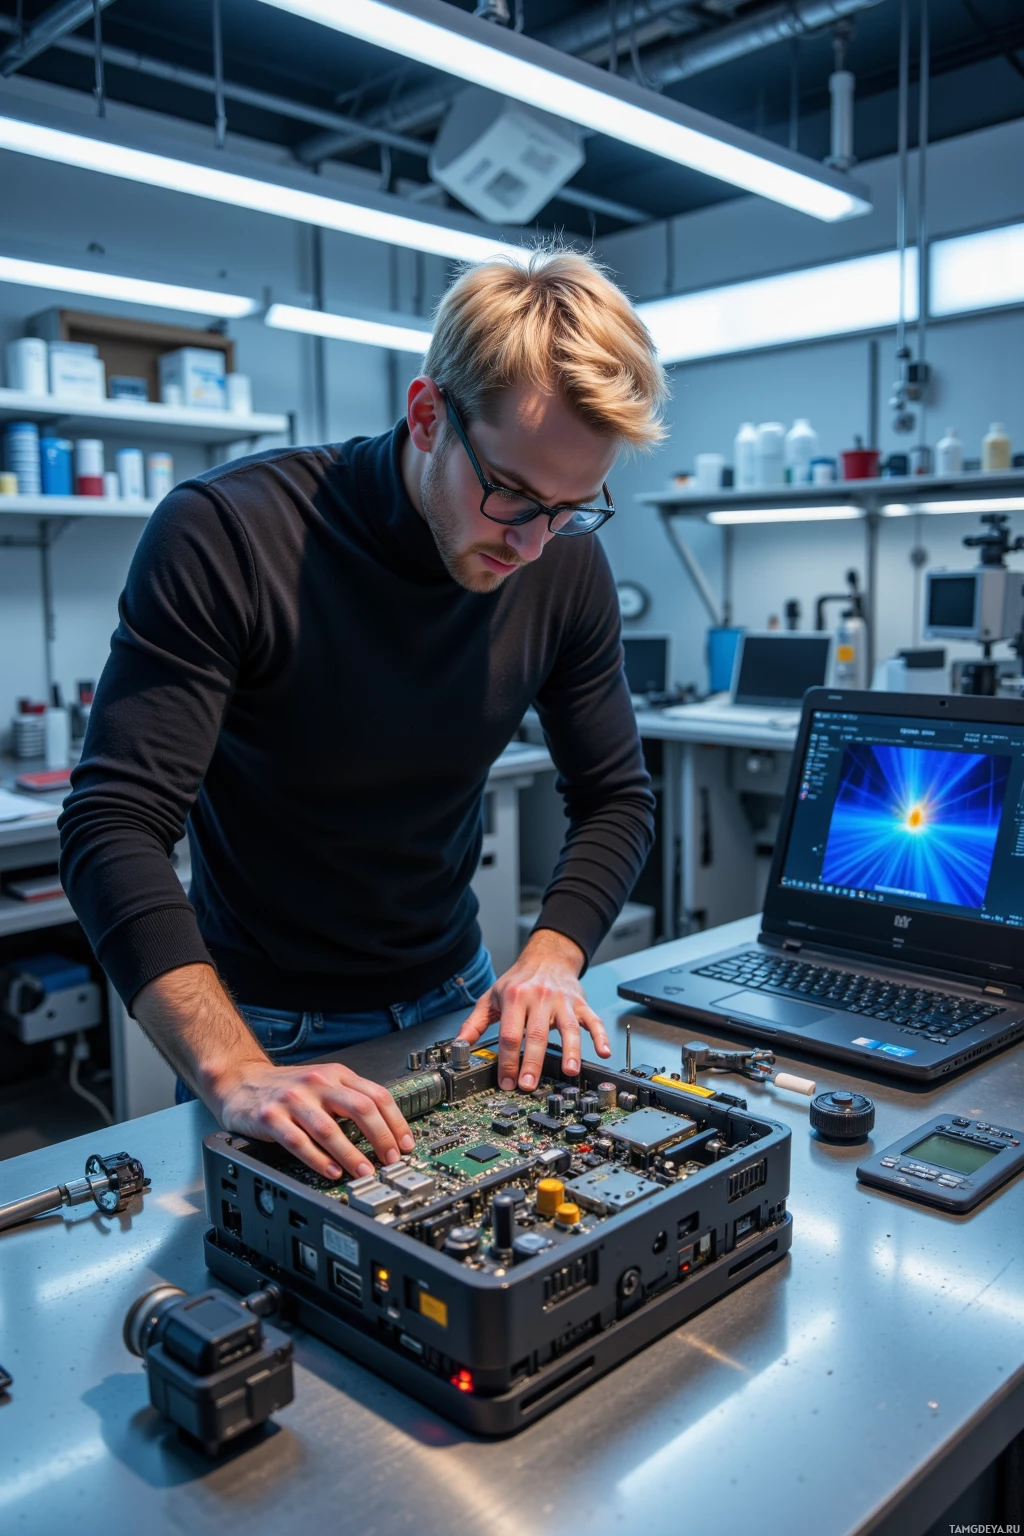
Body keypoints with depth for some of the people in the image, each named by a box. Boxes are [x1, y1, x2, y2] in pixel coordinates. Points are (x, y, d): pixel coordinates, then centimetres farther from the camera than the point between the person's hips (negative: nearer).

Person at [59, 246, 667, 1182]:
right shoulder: (221, 535, -24)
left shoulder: (568, 567, -11)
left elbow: (617, 798, -2)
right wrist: (233, 1071, -39)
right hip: (262, 1026, -3)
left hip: (454, 1000, 4)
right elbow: (116, 826, -28)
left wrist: (553, 956, -19)